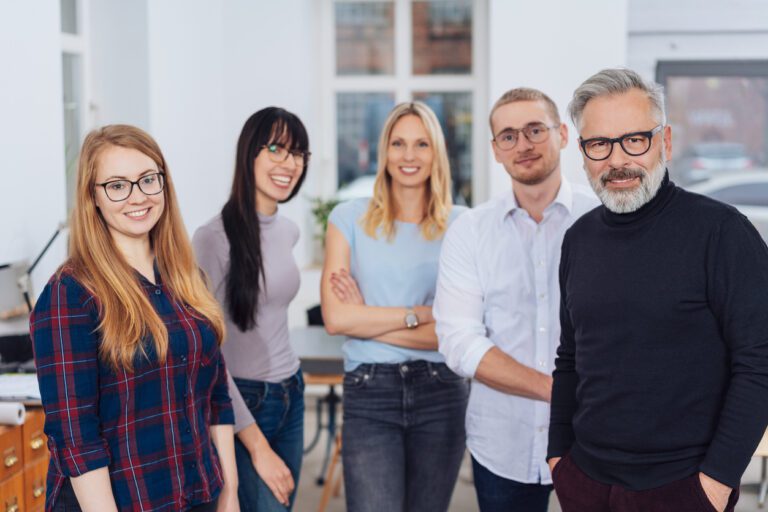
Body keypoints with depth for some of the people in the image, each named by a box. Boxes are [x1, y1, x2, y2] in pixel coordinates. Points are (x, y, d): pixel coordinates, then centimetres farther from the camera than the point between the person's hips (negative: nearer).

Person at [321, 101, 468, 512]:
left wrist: (368, 320, -6)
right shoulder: (350, 218, 3)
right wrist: (418, 314, -8)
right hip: (369, 391, -1)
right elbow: (335, 317, -7)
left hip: (440, 391, 1)